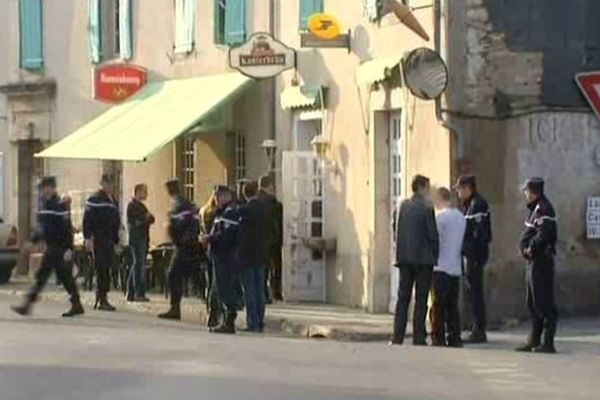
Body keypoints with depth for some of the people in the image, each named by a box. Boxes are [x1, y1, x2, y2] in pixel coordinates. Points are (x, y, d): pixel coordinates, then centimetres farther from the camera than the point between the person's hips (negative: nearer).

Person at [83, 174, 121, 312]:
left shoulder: (113, 201, 18)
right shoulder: (95, 199, -6)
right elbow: (87, 220, -11)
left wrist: (116, 241, 22)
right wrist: (88, 238, -18)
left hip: (109, 240, 8)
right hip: (98, 240, -8)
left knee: (105, 269, 8)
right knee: (102, 269, -10)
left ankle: (100, 298, 15)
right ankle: (102, 300, -9)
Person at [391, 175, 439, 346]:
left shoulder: (403, 206, 6)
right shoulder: (426, 208, -10)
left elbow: (397, 232, 9)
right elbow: (432, 234, -9)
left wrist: (400, 254, 15)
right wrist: (435, 255, 2)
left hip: (404, 257, 5)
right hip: (423, 258, -5)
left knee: (403, 298, 8)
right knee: (421, 301, 1)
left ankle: (397, 337, 3)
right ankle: (419, 338, 0)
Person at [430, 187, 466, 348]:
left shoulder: (440, 216, -10)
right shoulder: (461, 217, 12)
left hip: (441, 267, -7)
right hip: (456, 267, 7)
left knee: (438, 306, -3)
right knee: (452, 305, 10)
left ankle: (438, 339, -5)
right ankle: (455, 339, 8)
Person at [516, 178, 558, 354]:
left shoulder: (543, 209, -16)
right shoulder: (537, 208, 17)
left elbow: (544, 234, -25)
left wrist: (531, 249, -15)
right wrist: (526, 248, 7)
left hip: (541, 261, -11)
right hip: (534, 261, 11)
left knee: (544, 303, -8)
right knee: (532, 303, 16)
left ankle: (548, 343, -7)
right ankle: (534, 341, 22)